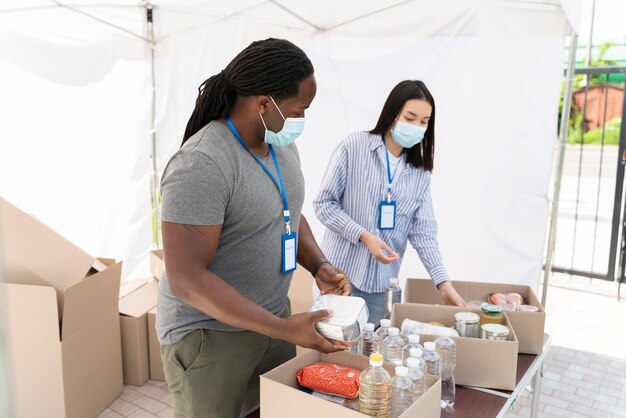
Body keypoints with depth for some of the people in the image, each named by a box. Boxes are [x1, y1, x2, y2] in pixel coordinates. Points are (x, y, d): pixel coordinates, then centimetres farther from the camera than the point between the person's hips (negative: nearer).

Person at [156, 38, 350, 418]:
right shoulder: (201, 165, -24)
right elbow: (186, 278, -25)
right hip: (210, 333, -7)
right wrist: (284, 329, -25)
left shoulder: (282, 145, 2)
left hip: (272, 317, 7)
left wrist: (319, 266, -4)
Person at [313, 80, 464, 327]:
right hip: (341, 273, -3)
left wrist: (443, 282, -10)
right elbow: (324, 203, -8)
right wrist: (364, 236, -18)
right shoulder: (354, 146, -9)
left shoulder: (420, 171, 3)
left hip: (382, 282, 3)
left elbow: (423, 230, 0)